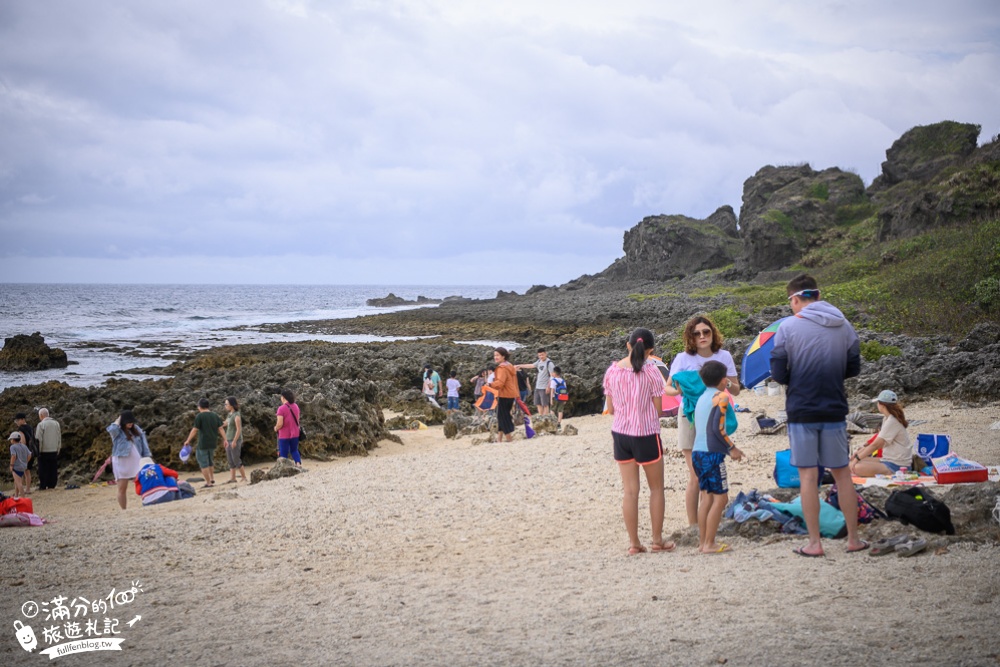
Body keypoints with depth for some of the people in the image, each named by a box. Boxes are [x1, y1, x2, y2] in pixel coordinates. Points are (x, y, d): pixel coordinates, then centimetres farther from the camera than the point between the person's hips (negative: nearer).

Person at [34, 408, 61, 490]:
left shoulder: (41, 424, -10)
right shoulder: (56, 423, 6)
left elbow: (38, 439, -11)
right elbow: (59, 438, 10)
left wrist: (38, 450, -3)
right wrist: (58, 449, 16)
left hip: (44, 451, -5)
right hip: (54, 451, 5)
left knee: (43, 469, 2)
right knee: (53, 469, 9)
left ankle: (43, 486, 3)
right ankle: (52, 485, 11)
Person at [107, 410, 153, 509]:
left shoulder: (136, 429, 9)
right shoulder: (117, 431, -5)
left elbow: (143, 443, 10)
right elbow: (111, 429, -29)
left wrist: (147, 457, 2)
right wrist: (119, 419, -12)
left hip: (136, 461, 4)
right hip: (121, 461, -4)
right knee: (122, 488, 1)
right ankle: (124, 511, 8)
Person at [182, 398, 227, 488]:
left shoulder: (199, 416, -10)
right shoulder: (215, 416, 7)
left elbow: (195, 430, -11)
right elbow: (220, 429, 3)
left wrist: (188, 441, -2)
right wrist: (225, 440, 4)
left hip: (203, 444, -6)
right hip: (213, 443, 6)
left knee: (203, 463, 1)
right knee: (210, 461, 25)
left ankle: (208, 483, -1)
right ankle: (212, 478, 28)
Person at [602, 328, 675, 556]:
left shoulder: (612, 371, -2)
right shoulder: (651, 371, -13)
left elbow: (610, 409, 5)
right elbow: (659, 410, -9)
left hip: (620, 434, 4)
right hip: (646, 435, -3)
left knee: (630, 491, 9)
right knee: (656, 489, 13)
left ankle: (633, 543, 12)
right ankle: (657, 540, 18)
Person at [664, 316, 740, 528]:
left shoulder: (724, 357, 1)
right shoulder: (683, 358, -6)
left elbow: (736, 390, 6)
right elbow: (668, 388, -2)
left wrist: (725, 383, -16)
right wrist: (679, 391, -24)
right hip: (691, 420, -3)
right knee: (696, 476, -3)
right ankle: (693, 524, 6)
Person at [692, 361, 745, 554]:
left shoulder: (701, 398, 16)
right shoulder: (721, 397, -8)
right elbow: (717, 428, -18)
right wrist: (732, 448, -6)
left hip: (697, 452, 8)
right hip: (712, 454, -8)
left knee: (706, 496, 13)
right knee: (720, 498, -2)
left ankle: (702, 542, 14)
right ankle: (709, 544, -3)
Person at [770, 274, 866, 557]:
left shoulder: (788, 326, -8)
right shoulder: (844, 326, 4)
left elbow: (778, 373, -9)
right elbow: (854, 368, 9)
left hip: (801, 410, -3)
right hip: (835, 409, 3)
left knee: (808, 475, 2)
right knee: (842, 473, 13)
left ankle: (814, 543, 5)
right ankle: (853, 539, 19)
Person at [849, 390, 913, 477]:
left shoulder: (892, 422, -18)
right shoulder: (887, 418, 13)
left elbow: (876, 445, -20)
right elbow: (877, 441, 16)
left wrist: (857, 457, -15)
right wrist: (859, 452, 12)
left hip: (896, 466, -10)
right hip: (888, 460, 10)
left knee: (857, 467, -28)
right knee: (852, 464, 4)